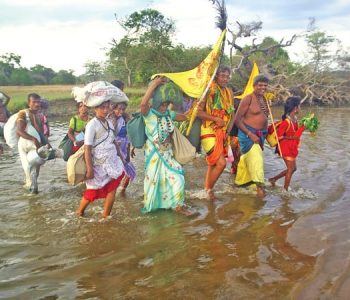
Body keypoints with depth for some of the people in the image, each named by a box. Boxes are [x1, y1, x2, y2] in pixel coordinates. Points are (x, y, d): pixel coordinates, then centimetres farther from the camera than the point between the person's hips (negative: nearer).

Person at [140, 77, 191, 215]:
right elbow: (143, 103, -40)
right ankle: (149, 205, 31)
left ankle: (177, 205, 18)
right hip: (154, 153, -5)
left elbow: (186, 117, 15)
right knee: (153, 179, 9)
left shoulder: (169, 114, 1)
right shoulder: (149, 114, -18)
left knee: (176, 177, 2)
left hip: (167, 153, 5)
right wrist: (154, 84, -35)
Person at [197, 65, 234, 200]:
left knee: (213, 163, 15)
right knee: (221, 163, -14)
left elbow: (232, 114, 16)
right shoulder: (209, 90, -11)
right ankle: (209, 188, 8)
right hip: (209, 132, -7)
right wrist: (216, 119, -21)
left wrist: (228, 131, 4)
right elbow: (198, 111, -16)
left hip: (222, 133, 7)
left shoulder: (229, 93, 10)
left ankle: (207, 188, 31)